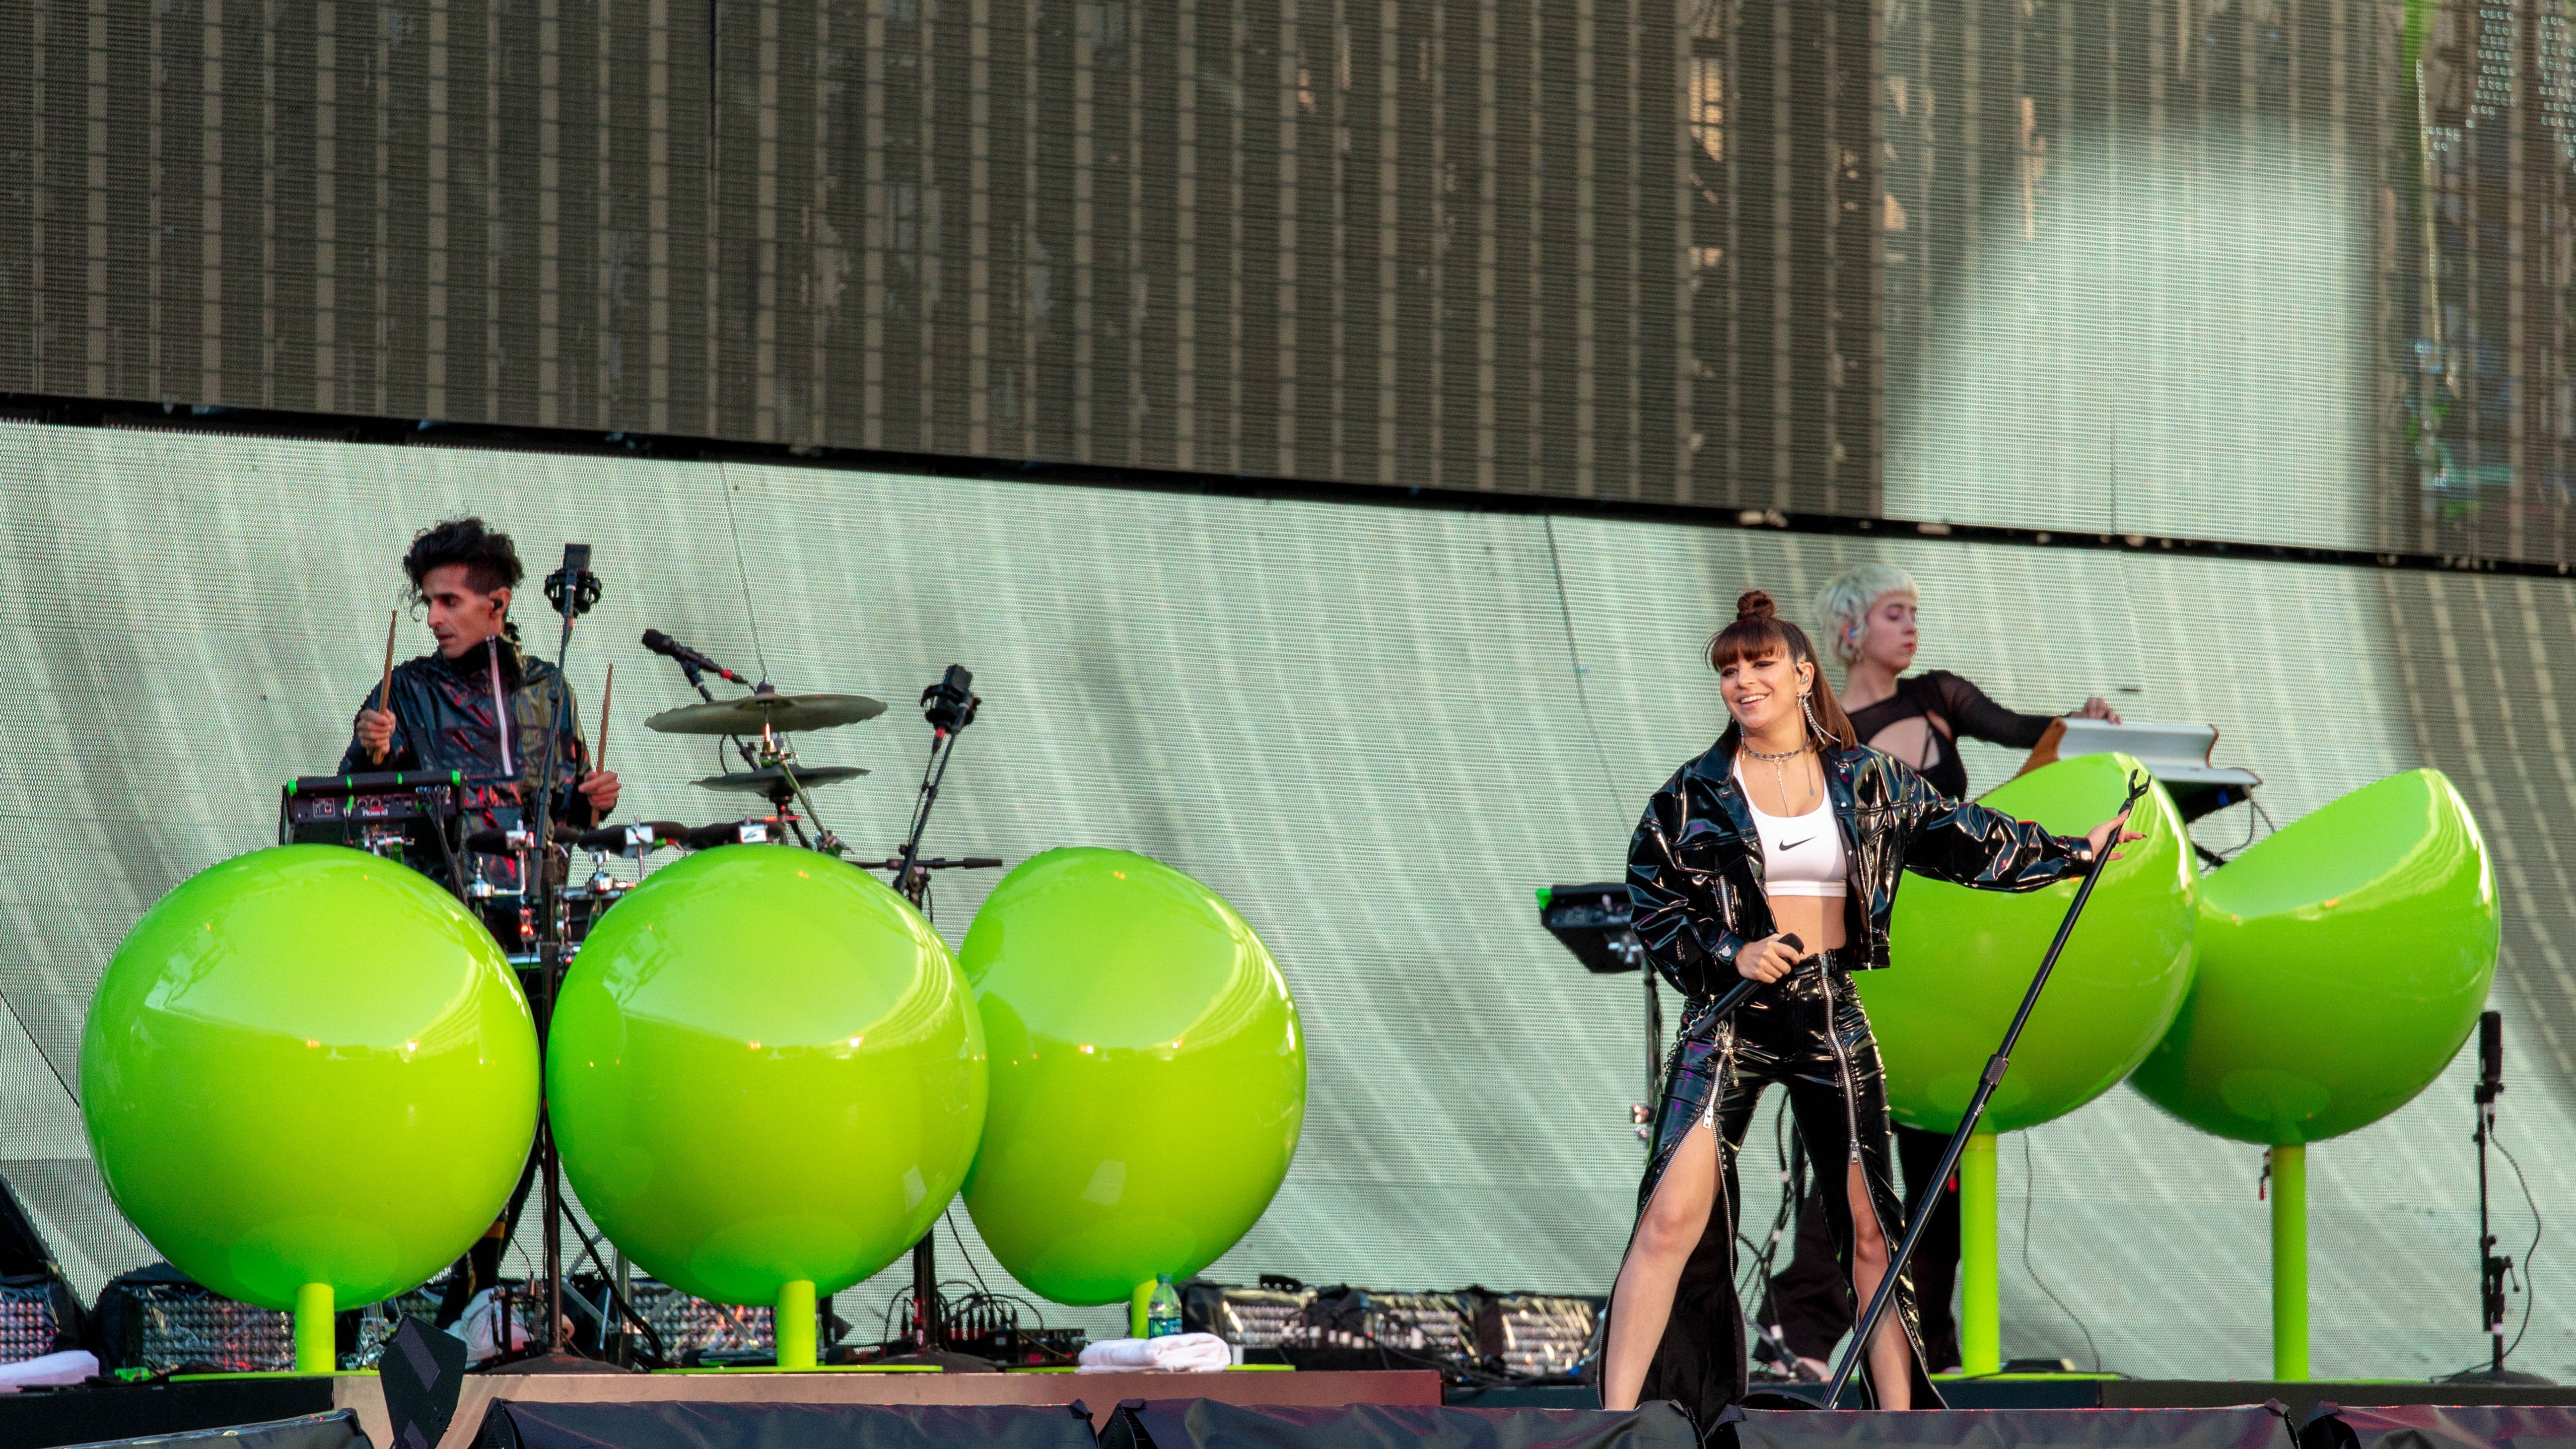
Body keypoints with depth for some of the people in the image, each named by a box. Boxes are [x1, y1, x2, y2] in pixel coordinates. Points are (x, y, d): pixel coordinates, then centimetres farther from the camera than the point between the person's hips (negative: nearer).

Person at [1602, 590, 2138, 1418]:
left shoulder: (1870, 782, 9)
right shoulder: (1696, 792, 3)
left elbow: (1963, 842, 18)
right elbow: (1649, 902, 4)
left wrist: (2076, 851, 20)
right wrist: (1728, 954, -11)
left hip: (1833, 1016, 2)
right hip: (1730, 1015, -2)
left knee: (1869, 1229, 1)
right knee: (1672, 1218, -15)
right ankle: (1615, 1419, -13)